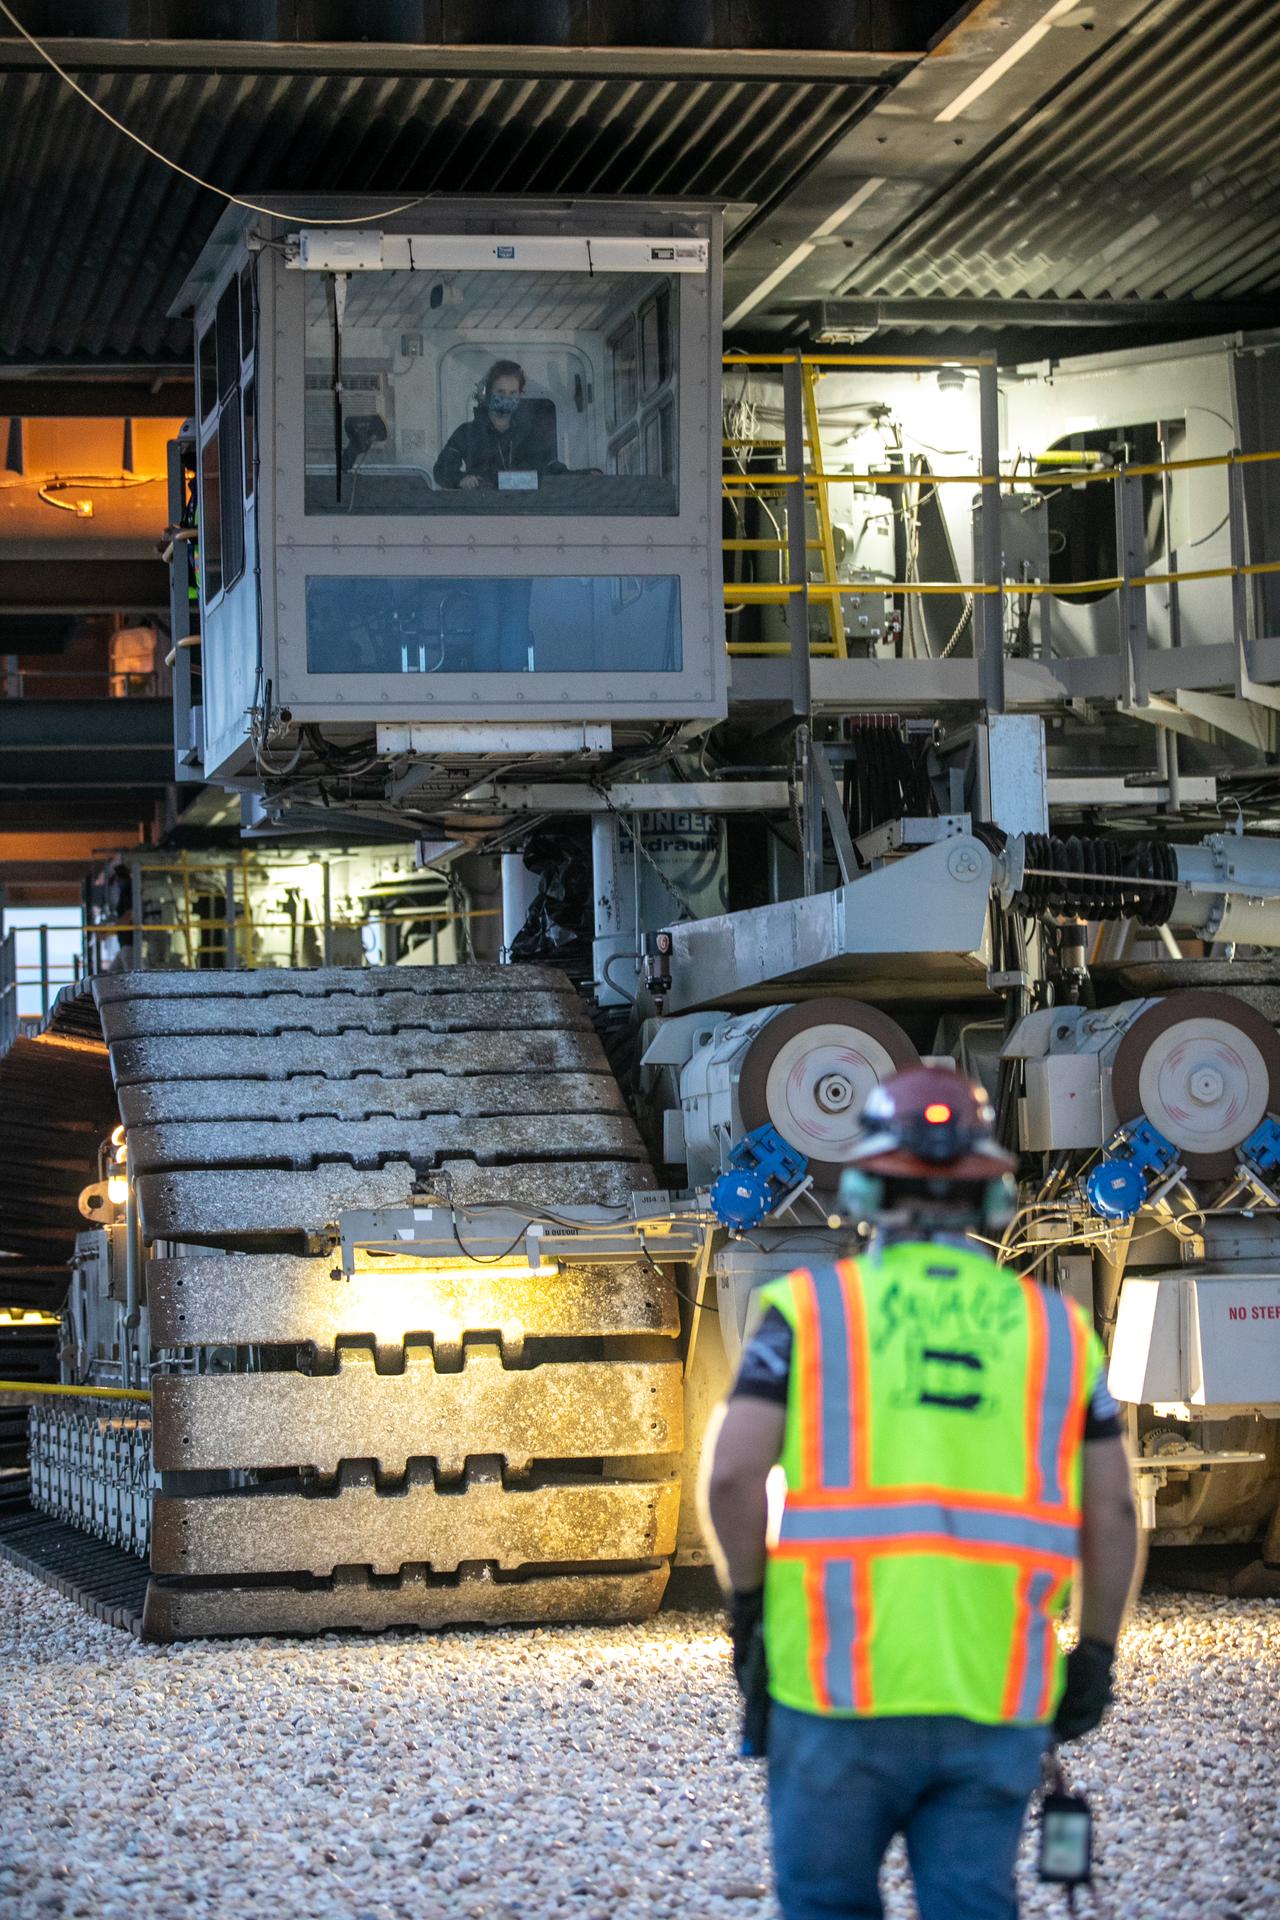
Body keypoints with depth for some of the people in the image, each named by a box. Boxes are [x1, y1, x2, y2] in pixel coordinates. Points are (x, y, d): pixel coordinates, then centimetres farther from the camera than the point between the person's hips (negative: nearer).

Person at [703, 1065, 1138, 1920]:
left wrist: (748, 1599, 6)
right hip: (997, 1691, 2)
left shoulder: (813, 1308, 1)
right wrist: (1097, 1655, 15)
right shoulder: (1055, 1328, 7)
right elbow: (1112, 1512, 5)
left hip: (842, 1681, -2)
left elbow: (734, 1472, -8)